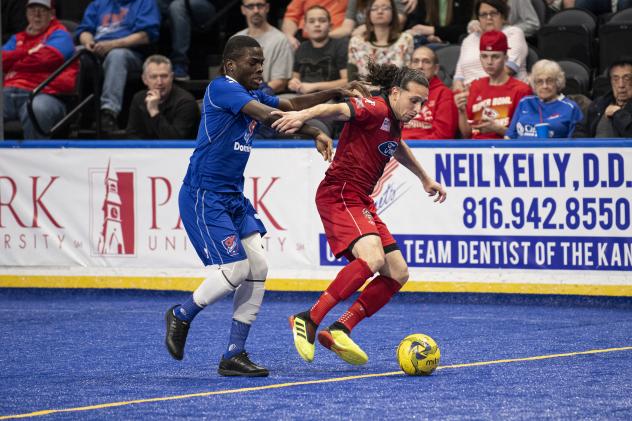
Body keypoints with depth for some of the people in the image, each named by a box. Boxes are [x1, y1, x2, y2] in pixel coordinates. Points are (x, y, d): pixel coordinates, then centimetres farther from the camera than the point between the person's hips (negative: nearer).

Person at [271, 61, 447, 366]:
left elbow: (398, 148, 39)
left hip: (361, 203, 10)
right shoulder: (375, 110, -13)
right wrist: (303, 115, -52)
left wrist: (425, 179, 53)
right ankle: (309, 320, -24)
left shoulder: (393, 122, 15)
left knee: (398, 274, 5)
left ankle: (339, 331, 2)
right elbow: (338, 110, -32)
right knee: (372, 258, -31)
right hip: (339, 195, -10)